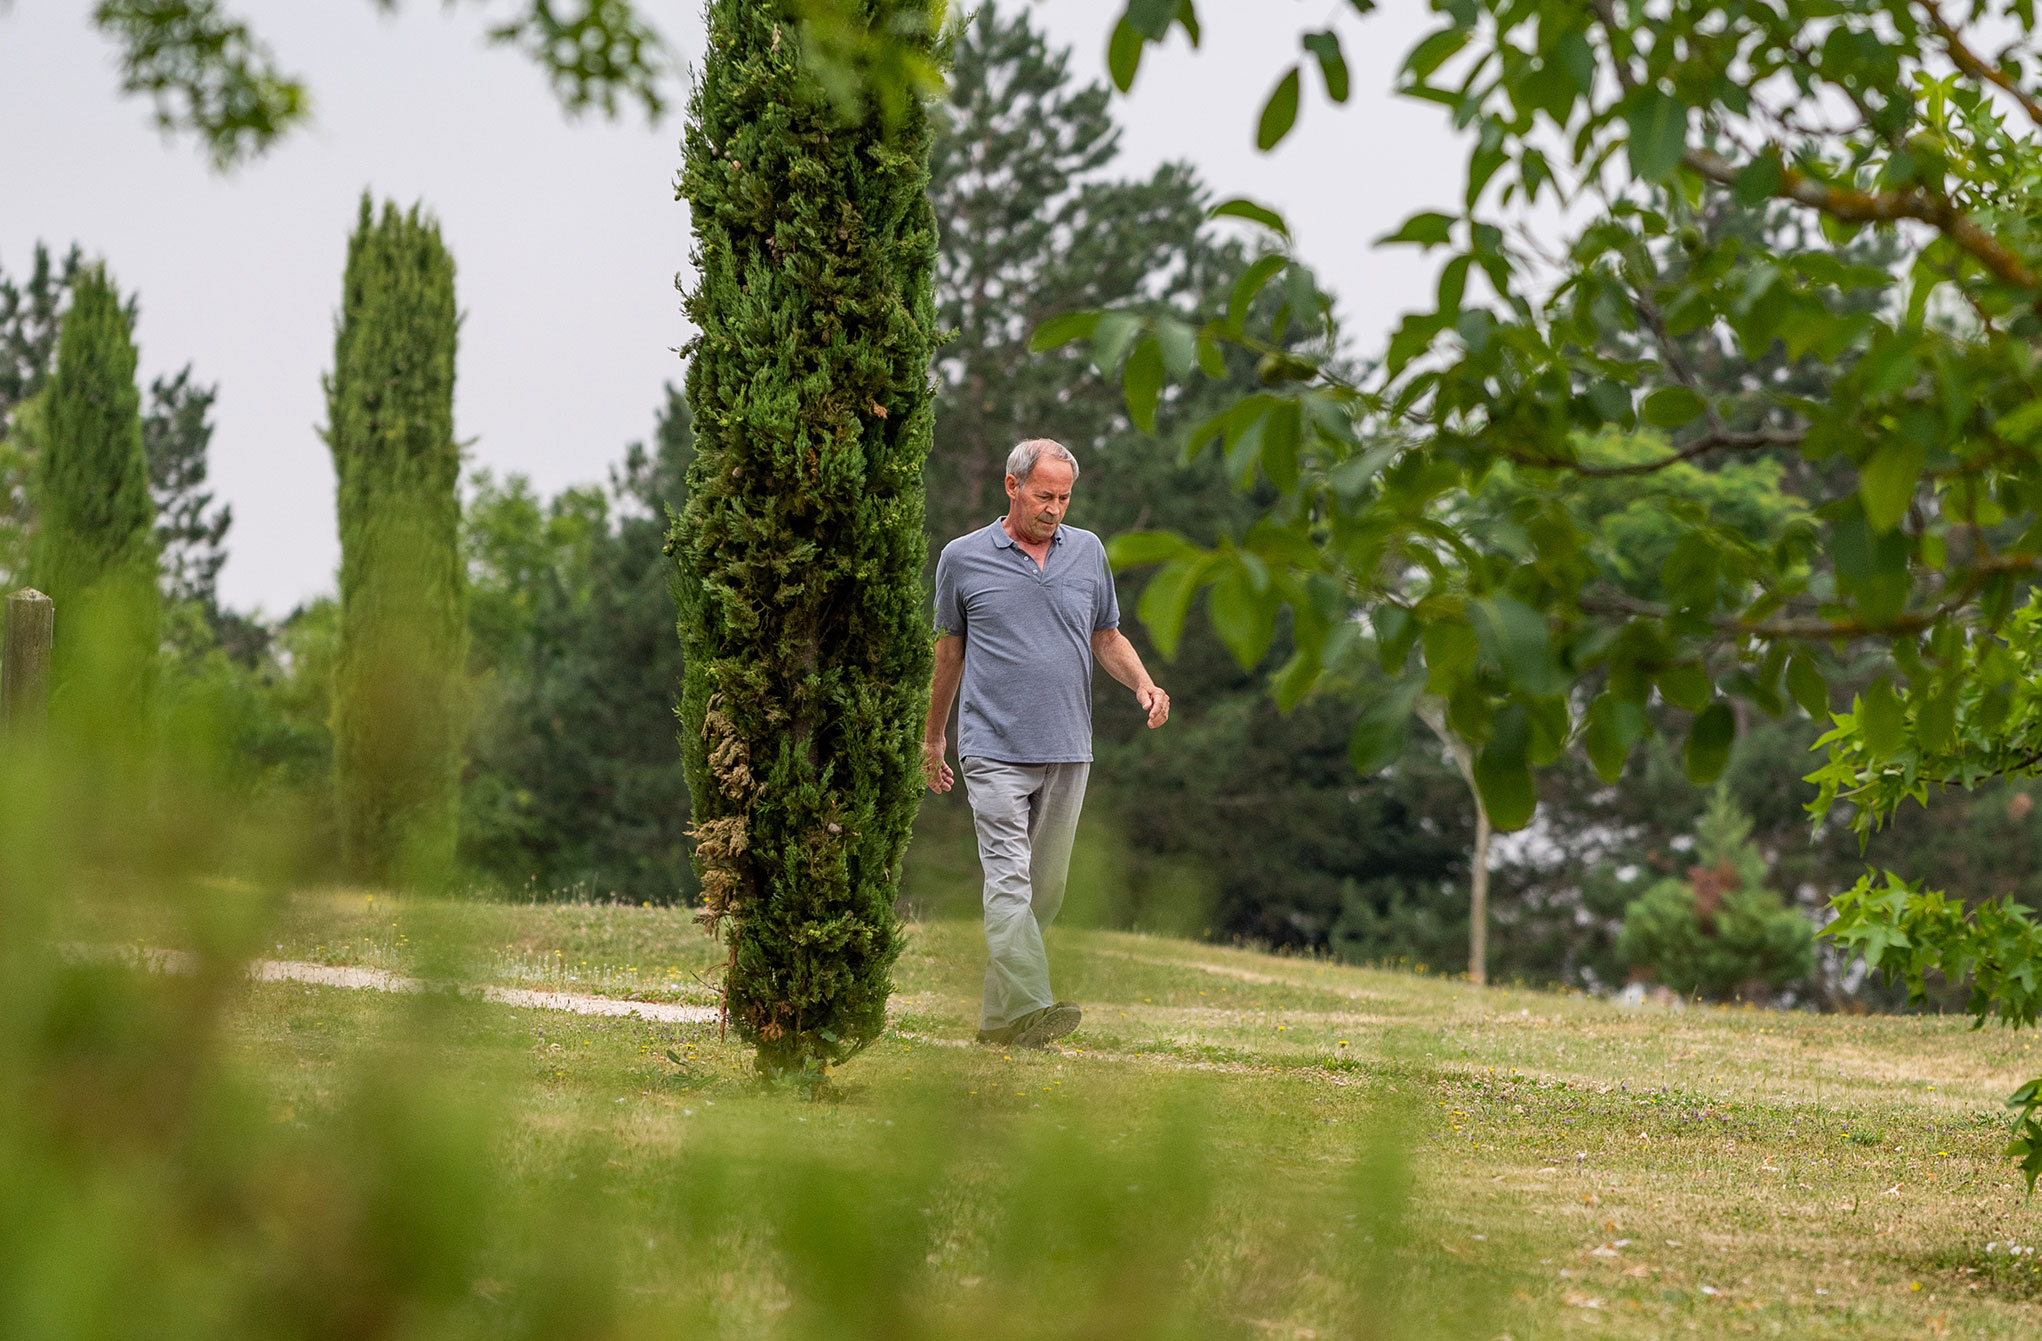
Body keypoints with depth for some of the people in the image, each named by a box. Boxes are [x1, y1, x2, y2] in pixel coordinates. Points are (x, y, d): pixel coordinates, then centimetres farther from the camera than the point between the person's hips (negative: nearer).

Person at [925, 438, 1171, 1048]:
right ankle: (1026, 1009, -26)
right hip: (994, 748, -4)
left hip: (1067, 749, 4)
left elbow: (1107, 636, 19)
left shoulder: (1087, 551, 10)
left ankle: (998, 1013, 13)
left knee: (1046, 886, 4)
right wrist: (933, 737, 20)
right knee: (1009, 879, -15)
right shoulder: (963, 558, 2)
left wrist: (1143, 684, -1)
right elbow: (949, 652, 13)